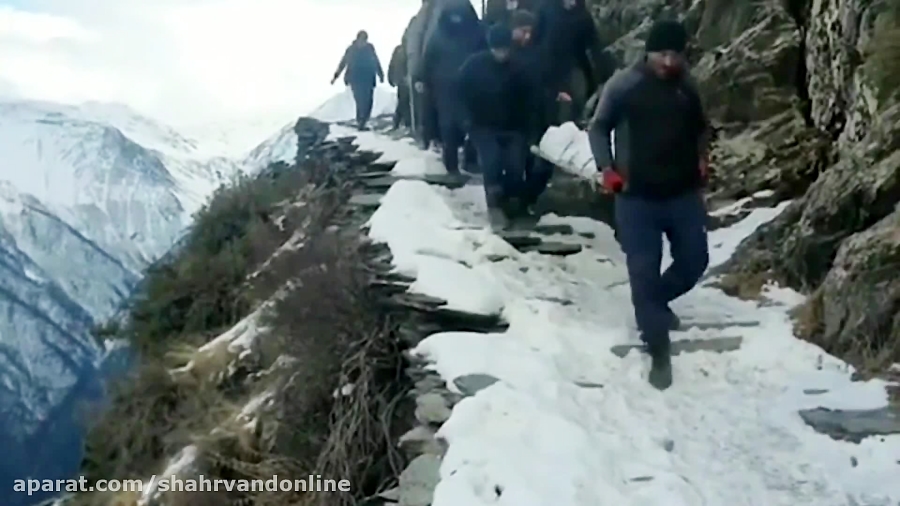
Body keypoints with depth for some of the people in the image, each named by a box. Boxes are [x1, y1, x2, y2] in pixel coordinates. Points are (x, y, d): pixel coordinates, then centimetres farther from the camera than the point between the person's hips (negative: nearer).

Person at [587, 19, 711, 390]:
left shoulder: (687, 85, 3)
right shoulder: (623, 84, -8)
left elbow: (701, 126, 20)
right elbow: (599, 127, 2)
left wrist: (701, 157, 5)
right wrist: (606, 168, -9)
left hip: (684, 192, 4)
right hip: (636, 196, -4)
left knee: (694, 260, 10)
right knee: (644, 272, -2)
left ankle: (656, 302, 41)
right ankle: (659, 353, 10)